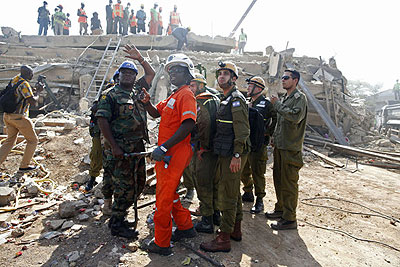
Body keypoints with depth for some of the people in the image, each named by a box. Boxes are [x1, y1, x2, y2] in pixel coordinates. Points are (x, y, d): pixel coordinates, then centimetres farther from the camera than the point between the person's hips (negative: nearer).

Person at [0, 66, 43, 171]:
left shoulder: (15, 79, 9)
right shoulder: (24, 84, -18)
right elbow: (33, 102, -21)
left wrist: (34, 89, 12)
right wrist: (38, 92, -6)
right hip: (19, 117, -8)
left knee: (10, 141, 19)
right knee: (32, 140, 8)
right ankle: (24, 165, 14)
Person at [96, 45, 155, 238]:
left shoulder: (137, 90, 14)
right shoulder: (111, 95, -4)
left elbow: (151, 74, 25)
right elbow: (102, 120, -12)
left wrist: (140, 58, 12)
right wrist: (113, 146, -18)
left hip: (138, 147, 7)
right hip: (120, 149, -7)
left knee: (139, 183, 14)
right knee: (125, 187, -4)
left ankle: (120, 213, 31)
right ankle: (116, 224, 13)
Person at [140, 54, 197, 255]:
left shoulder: (186, 95, -12)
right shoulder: (174, 96, 19)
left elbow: (188, 125, -25)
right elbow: (156, 113, 25)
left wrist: (163, 147, -26)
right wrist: (147, 102, 2)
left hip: (174, 155, -10)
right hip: (167, 154, 10)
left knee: (164, 198, -2)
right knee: (169, 194, 20)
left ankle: (161, 244, 13)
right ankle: (185, 227, 36)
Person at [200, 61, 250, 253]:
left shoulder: (237, 99, -13)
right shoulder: (226, 99, 18)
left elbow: (242, 130, -20)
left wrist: (237, 155, -23)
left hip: (233, 155, -10)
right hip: (226, 154, 10)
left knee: (227, 195, -4)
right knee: (233, 192, 18)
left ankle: (224, 239, 6)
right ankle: (236, 230, 32)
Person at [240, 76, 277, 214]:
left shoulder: (267, 104, -7)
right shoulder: (248, 104, 14)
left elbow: (276, 119, -8)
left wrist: (269, 133, -10)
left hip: (258, 145, -7)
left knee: (257, 173, -1)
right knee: (244, 171, 15)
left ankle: (259, 200, 12)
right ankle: (248, 194, 34)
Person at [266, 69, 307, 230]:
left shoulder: (300, 98, -8)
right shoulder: (284, 98, 17)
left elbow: (295, 117, -27)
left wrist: (277, 105, -17)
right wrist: (274, 138, 16)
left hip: (291, 148, -9)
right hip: (279, 146, 9)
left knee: (289, 183, -3)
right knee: (278, 179, 17)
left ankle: (289, 219, 7)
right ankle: (280, 209, 32)